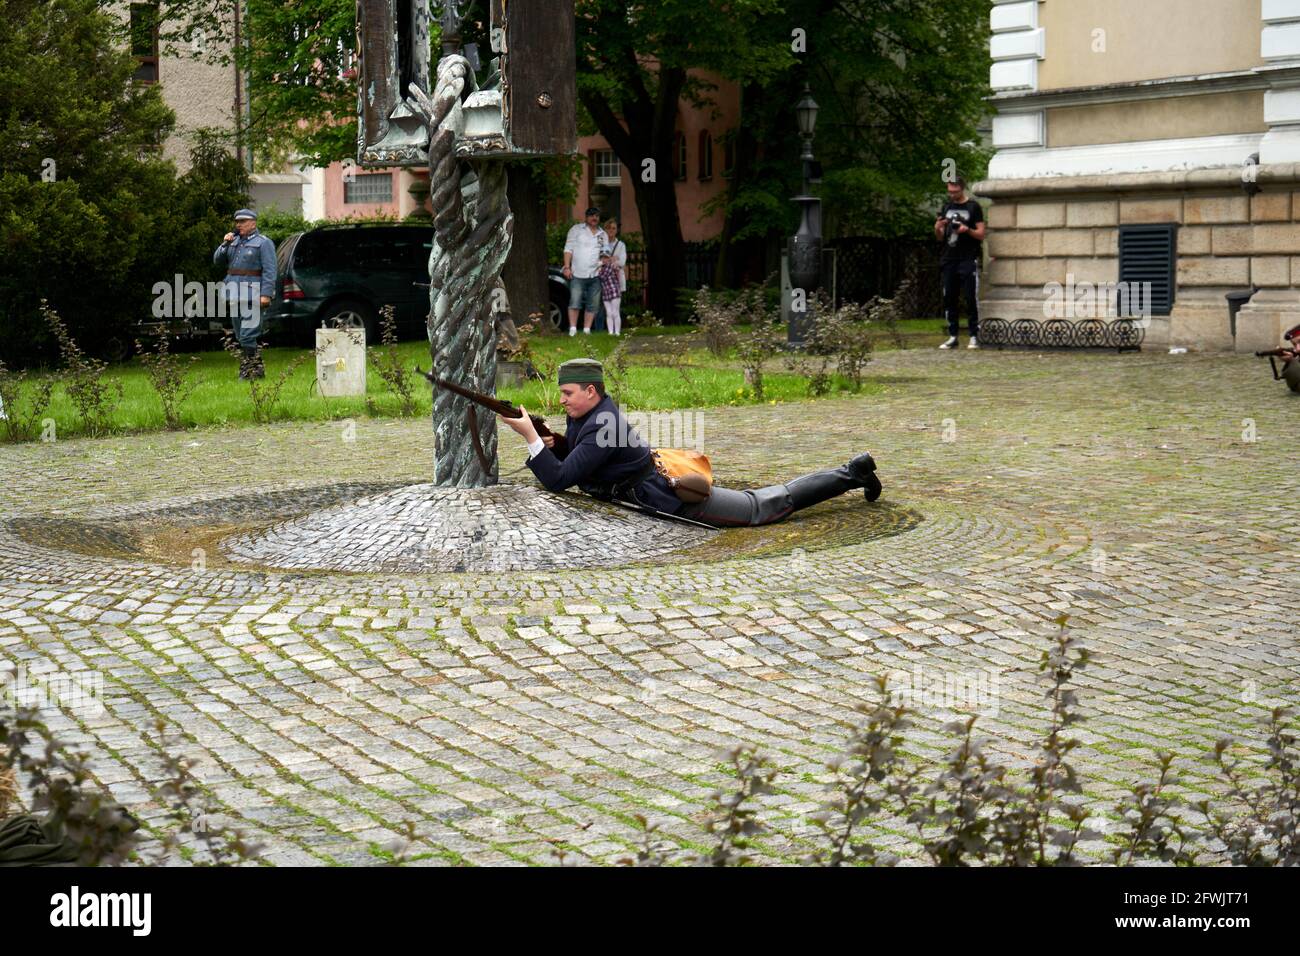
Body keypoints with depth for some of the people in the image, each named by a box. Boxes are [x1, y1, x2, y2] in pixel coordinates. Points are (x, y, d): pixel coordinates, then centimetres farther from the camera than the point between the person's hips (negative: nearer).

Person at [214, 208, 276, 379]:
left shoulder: (263, 243, -2)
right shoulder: (234, 241, 19)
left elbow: (269, 270, -10)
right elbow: (217, 261, 17)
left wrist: (266, 294, -19)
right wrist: (225, 244, 2)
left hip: (251, 294, -8)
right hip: (233, 295, 8)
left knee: (248, 335, -13)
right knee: (241, 337, 9)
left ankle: (255, 370, -9)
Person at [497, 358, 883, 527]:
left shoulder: (602, 427, -28)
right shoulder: (581, 415, 3)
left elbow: (558, 480, -32)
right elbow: (569, 461, 16)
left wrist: (530, 435, -33)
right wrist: (553, 445, -6)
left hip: (676, 498, -8)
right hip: (666, 486, 8)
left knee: (765, 507, 2)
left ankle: (852, 473, 14)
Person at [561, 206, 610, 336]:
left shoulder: (603, 235, 15)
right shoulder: (577, 229, 4)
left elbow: (606, 254, 19)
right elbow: (568, 249, 1)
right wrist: (567, 267, -8)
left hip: (595, 275, 4)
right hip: (578, 274, -4)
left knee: (592, 305, 4)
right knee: (575, 303, -10)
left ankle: (587, 330, 10)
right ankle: (573, 329, -5)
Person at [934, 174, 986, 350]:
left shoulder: (973, 207, 1)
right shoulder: (946, 207, 15)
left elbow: (981, 234, -1)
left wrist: (967, 230, -19)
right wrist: (937, 228, -4)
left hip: (968, 260, -5)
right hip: (949, 260, 5)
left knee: (971, 299, -6)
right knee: (949, 299, 3)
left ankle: (974, 336, -3)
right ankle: (952, 336, 9)